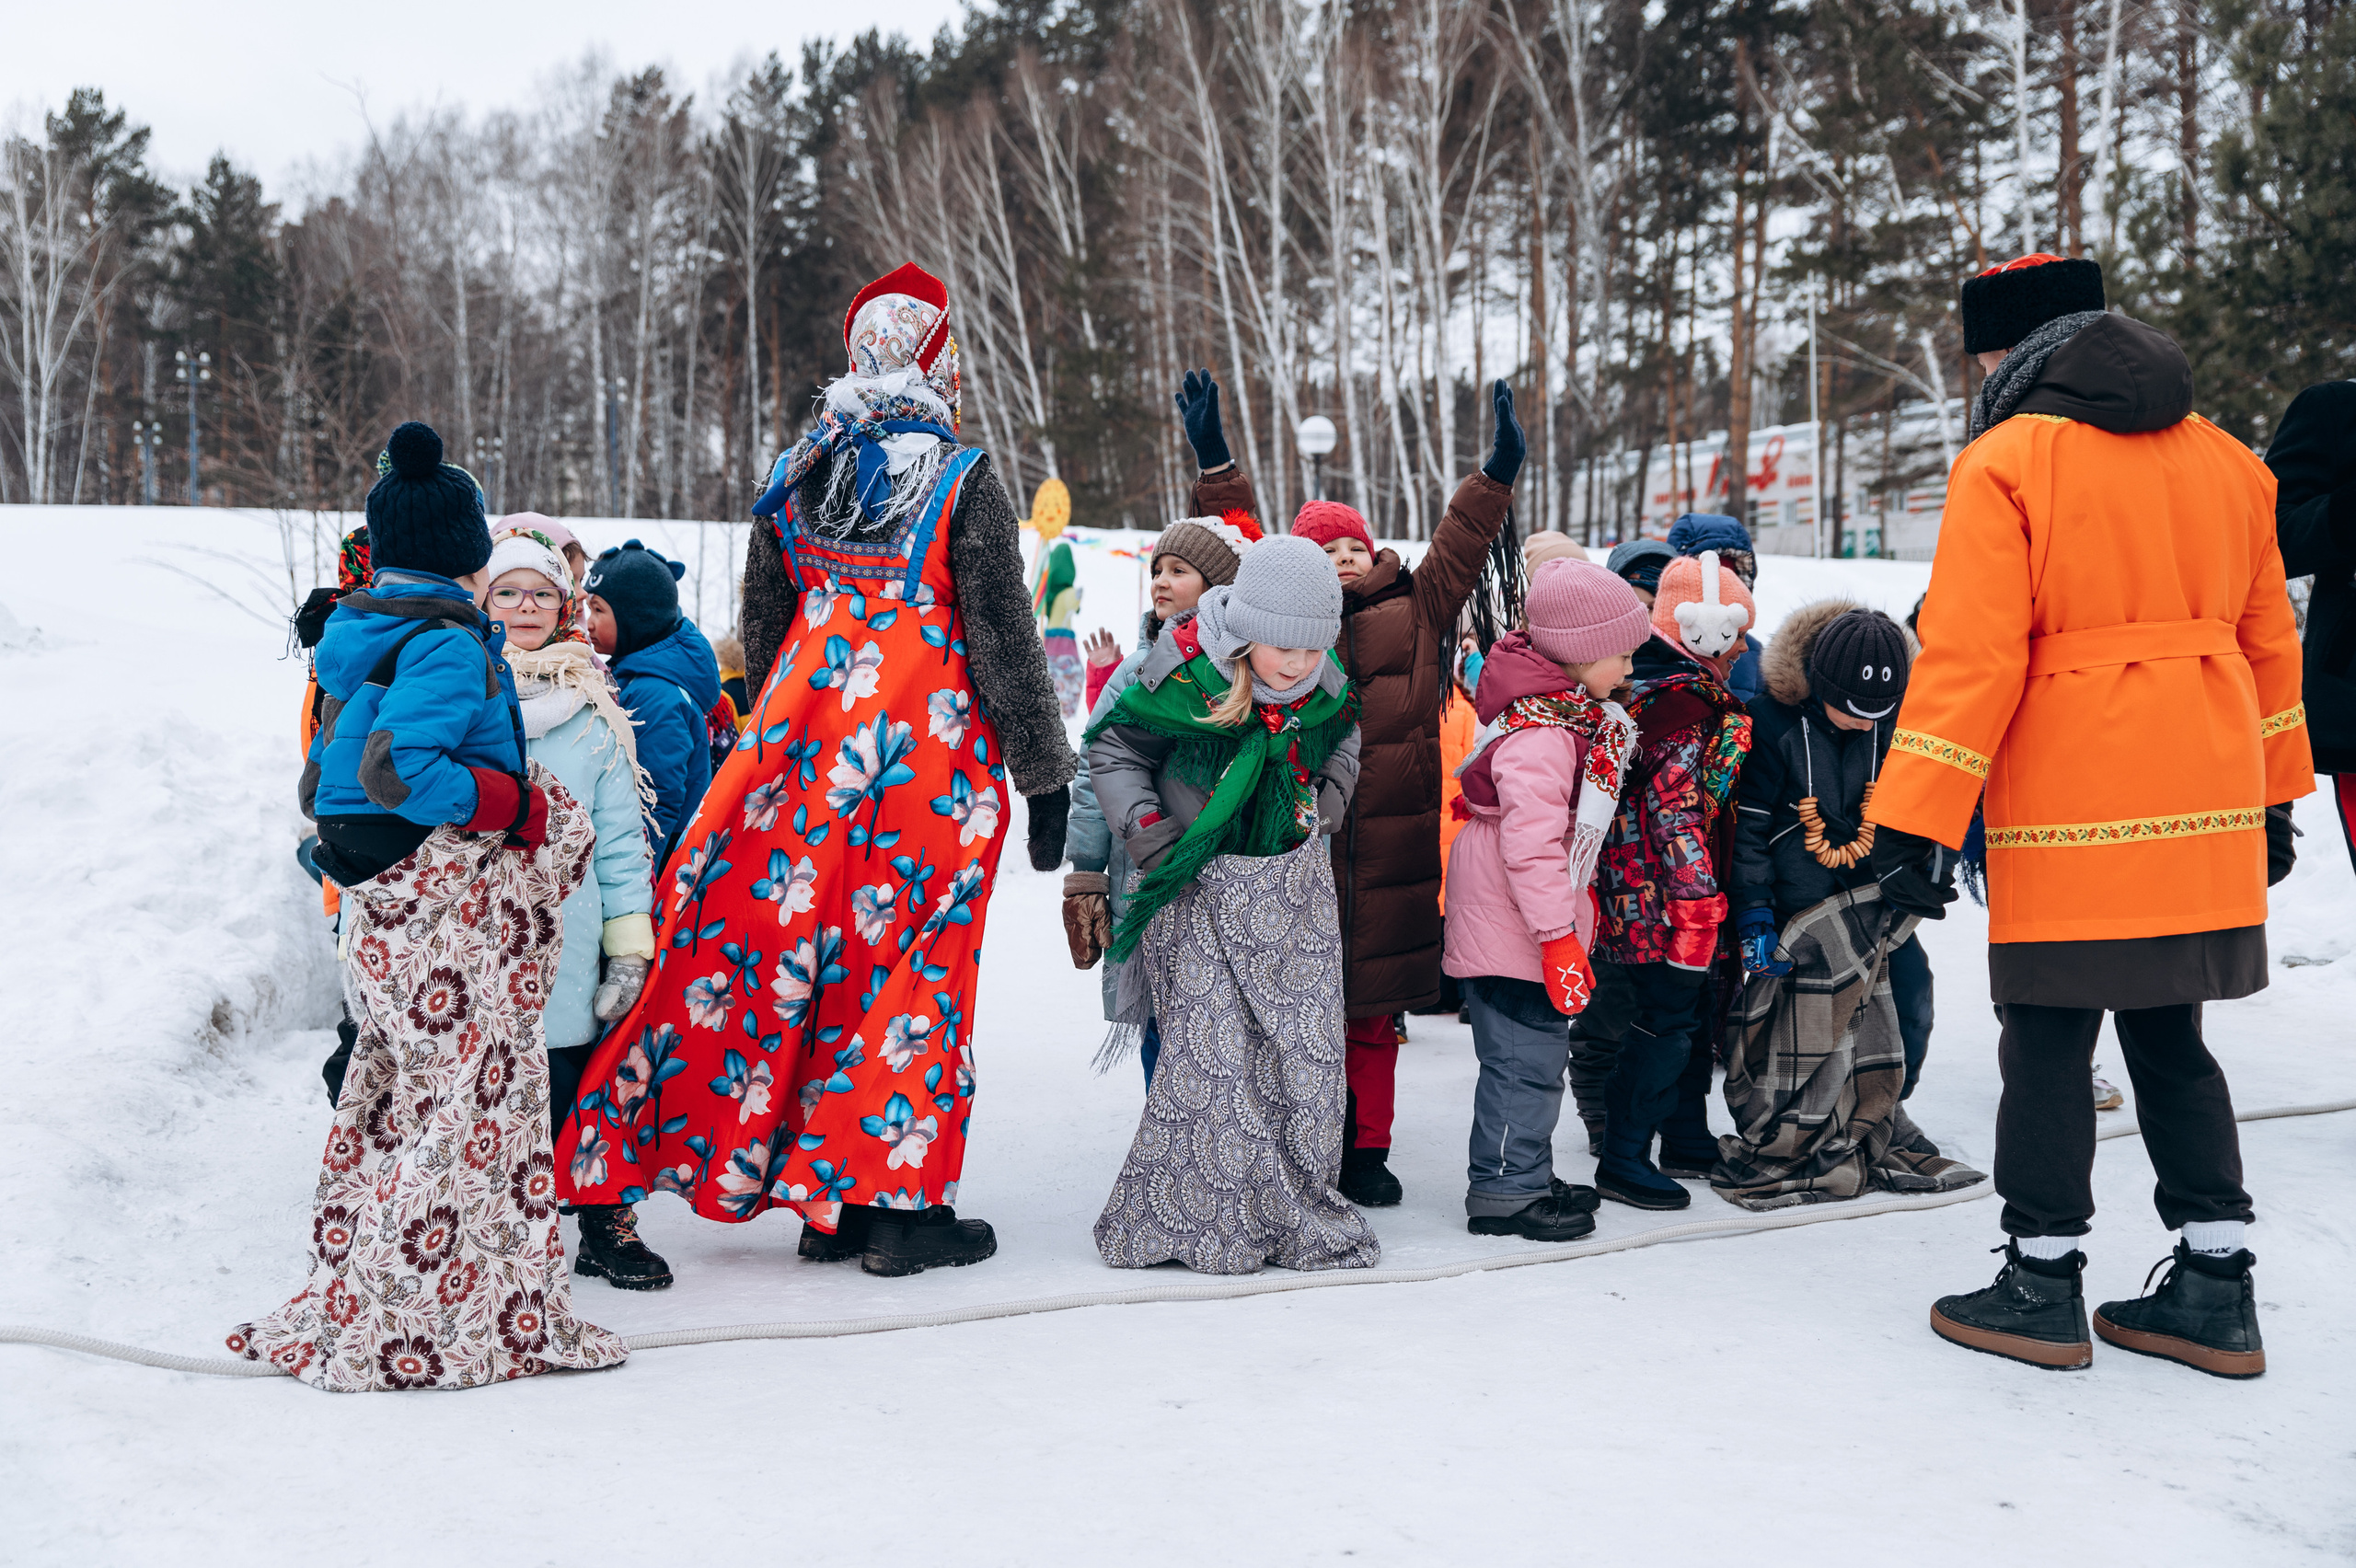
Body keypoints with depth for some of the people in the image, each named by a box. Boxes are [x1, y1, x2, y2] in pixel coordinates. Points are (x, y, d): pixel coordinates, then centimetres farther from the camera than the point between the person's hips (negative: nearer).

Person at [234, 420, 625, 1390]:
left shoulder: (361, 634, 14)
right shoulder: (450, 643, -15)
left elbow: (326, 777, 19)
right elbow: (396, 770, -25)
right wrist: (515, 807, -15)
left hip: (378, 904, 10)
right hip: (449, 904, -10)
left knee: (392, 1097, 17)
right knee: (471, 1101, -4)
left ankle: (353, 1302, 26)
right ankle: (456, 1321, 1)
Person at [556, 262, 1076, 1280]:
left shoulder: (794, 477, 9)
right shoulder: (965, 482, -7)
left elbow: (761, 633, 14)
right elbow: (1003, 640, -8)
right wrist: (1045, 777, -3)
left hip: (808, 738, 5)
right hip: (931, 751, -5)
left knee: (799, 942, 10)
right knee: (911, 964, 3)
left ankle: (827, 1204, 17)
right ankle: (897, 1204, 9)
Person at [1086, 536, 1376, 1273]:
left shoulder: (1324, 684, -4)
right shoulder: (1182, 678, -17)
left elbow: (1344, 735, 19)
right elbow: (1112, 749, -3)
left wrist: (1327, 803, 5)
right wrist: (1149, 834, -12)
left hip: (1292, 885, 4)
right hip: (1202, 888, -4)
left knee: (1304, 1044, 4)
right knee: (1211, 1048, -9)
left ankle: (1294, 1213, 17)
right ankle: (1202, 1217, 5)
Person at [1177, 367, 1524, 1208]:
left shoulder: (1416, 612, 10)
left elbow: (1457, 552, 10)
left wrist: (1498, 471, 3)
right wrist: (1215, 462, -3)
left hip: (1391, 858, 2)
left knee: (1373, 1011, 9)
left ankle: (1365, 1151, 20)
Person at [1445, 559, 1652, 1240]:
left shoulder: (1571, 712, 10)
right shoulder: (1539, 735, -24)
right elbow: (1530, 841, -28)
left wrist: (1575, 907, 27)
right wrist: (1558, 937, -26)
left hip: (1533, 918, 11)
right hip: (1511, 926, -11)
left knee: (1540, 1050, 18)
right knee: (1525, 1055, -4)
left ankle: (1524, 1176, 30)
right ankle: (1504, 1191, 7)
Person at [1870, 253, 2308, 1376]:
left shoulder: (2007, 461, -8)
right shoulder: (2223, 459, 13)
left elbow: (1969, 658, -14)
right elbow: (2268, 640, 18)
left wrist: (1913, 823, -13)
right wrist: (2276, 796, 26)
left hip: (2072, 817, -6)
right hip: (2206, 809, 7)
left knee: (2047, 1044, 5)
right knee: (2171, 1041, 16)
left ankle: (2042, 1284, 13)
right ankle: (2216, 1291, 20)